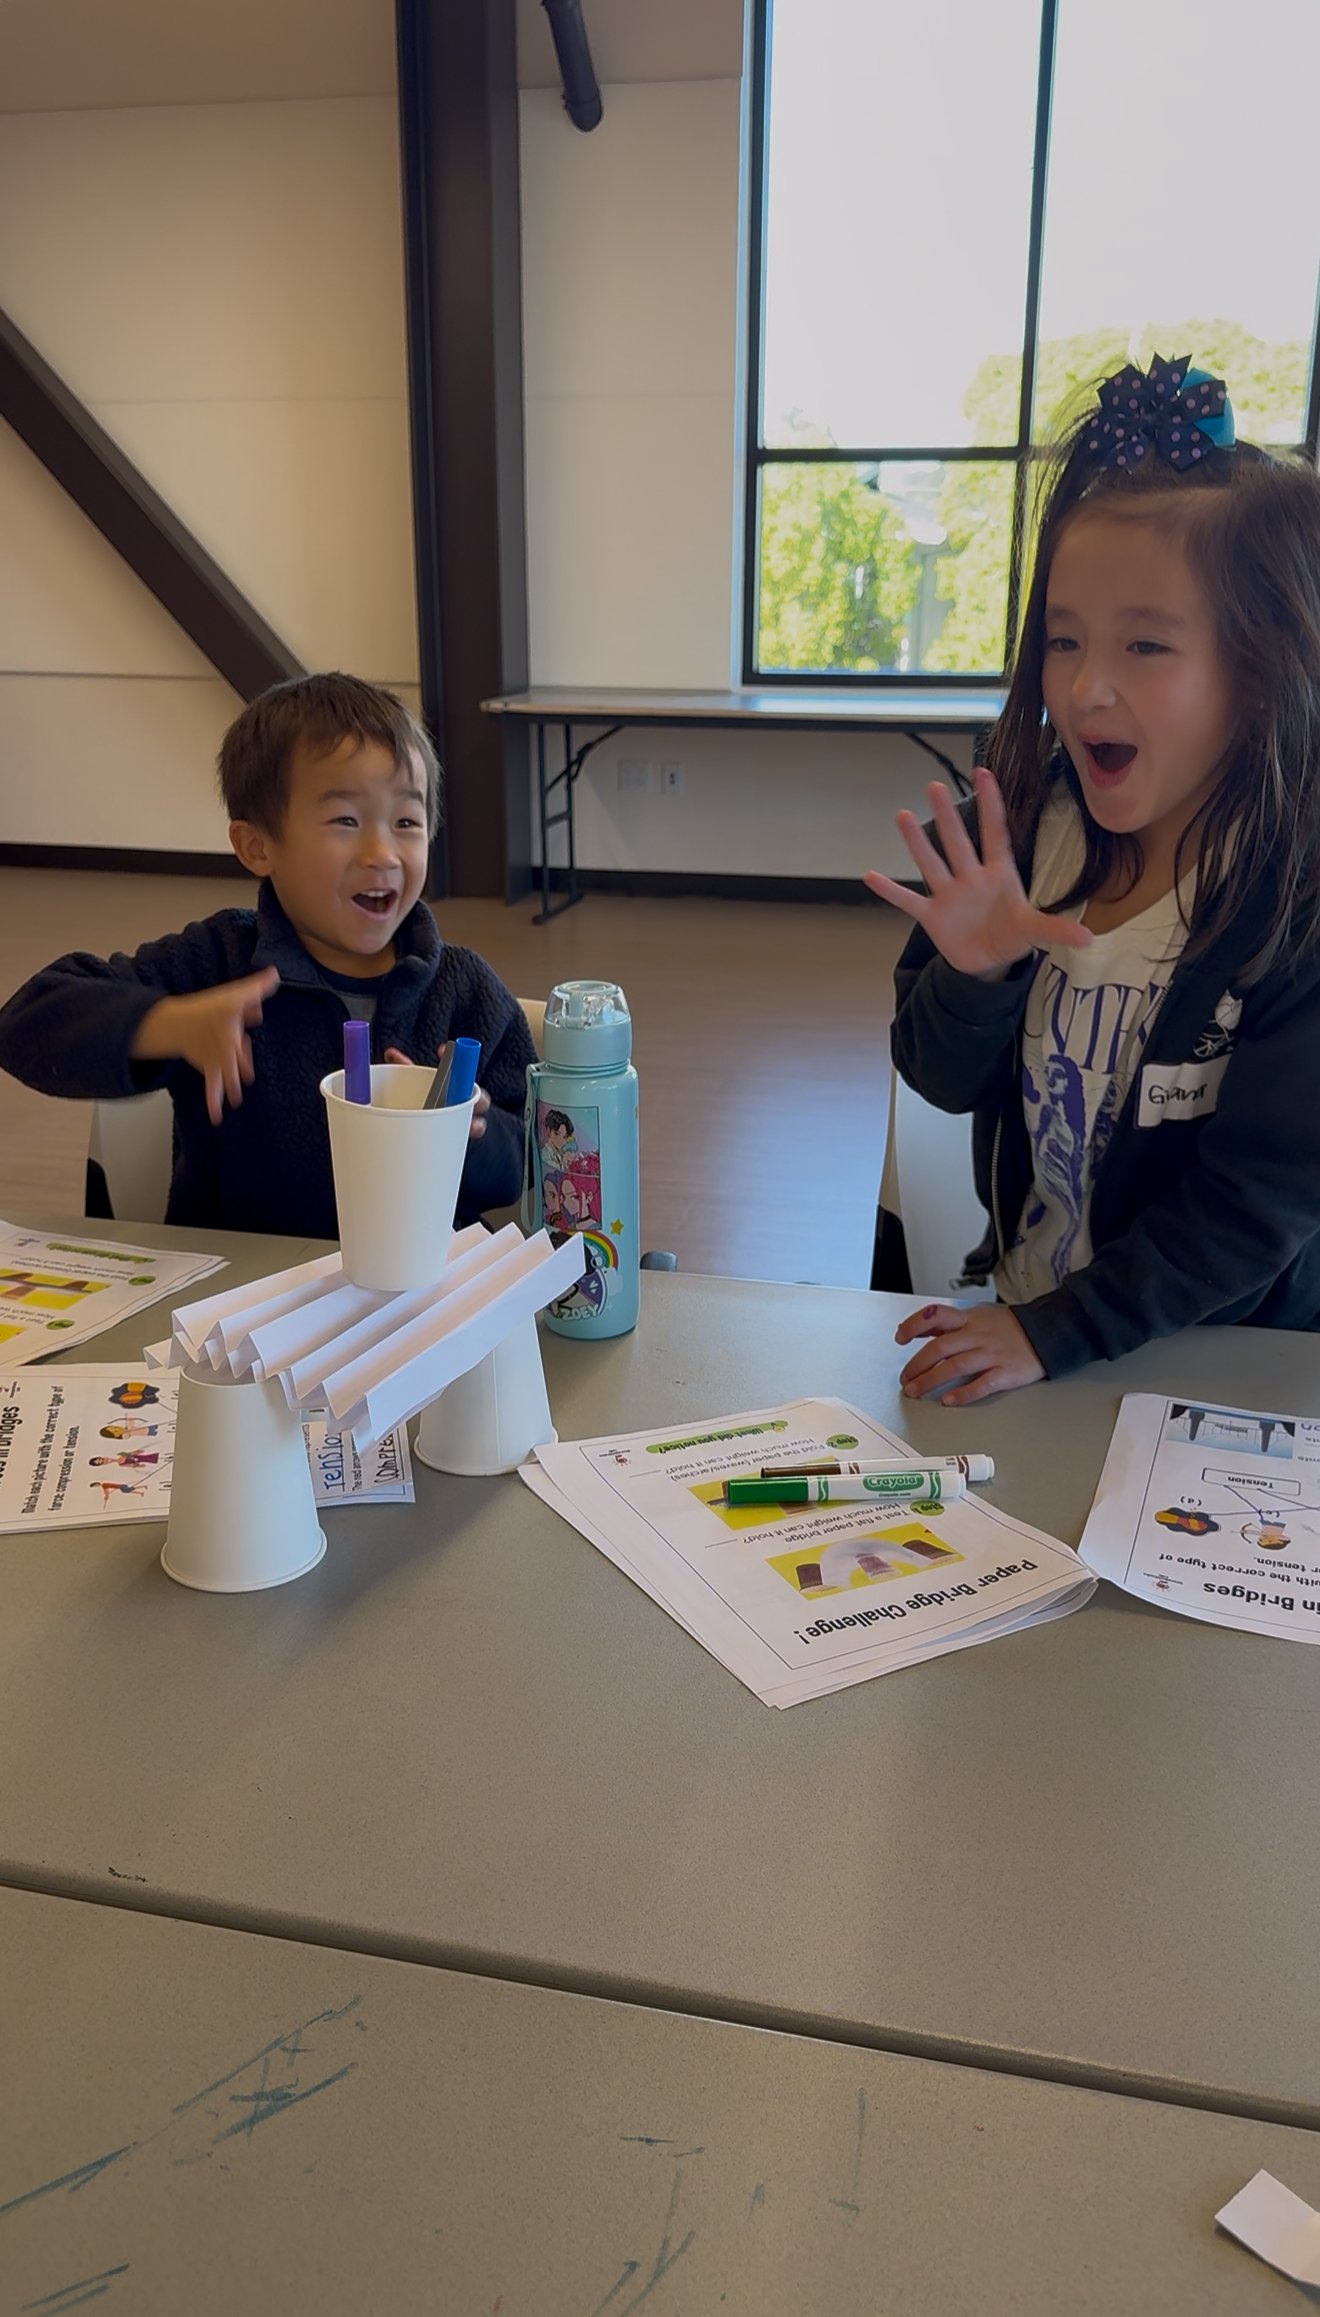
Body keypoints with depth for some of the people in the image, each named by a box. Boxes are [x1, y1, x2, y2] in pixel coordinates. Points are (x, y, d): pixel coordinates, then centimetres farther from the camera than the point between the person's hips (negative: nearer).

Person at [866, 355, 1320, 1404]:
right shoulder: (1018, 833, -6)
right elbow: (943, 1080, 0)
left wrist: (1053, 1330, -20)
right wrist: (972, 972, -20)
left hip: (1226, 1360, -3)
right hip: (1019, 1304, 3)